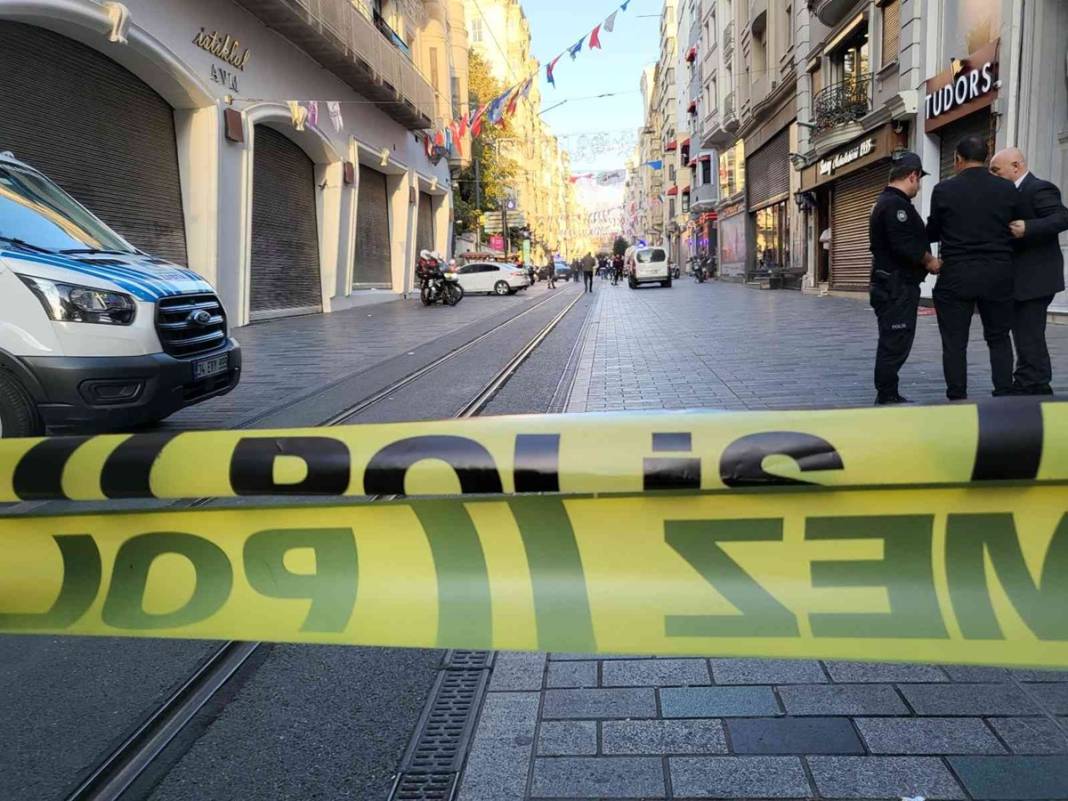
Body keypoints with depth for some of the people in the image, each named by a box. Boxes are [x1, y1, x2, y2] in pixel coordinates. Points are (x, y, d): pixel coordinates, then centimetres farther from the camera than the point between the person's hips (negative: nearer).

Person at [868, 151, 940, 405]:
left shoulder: (887, 202, 17)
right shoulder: (896, 205, -17)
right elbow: (905, 246, -24)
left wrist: (924, 258, 13)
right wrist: (929, 260, -10)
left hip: (893, 286, 11)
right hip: (896, 288, -11)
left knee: (894, 344, 14)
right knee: (895, 344, -6)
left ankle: (888, 396, 21)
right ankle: (887, 398, -1)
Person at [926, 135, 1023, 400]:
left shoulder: (944, 190, -6)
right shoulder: (1008, 189, 0)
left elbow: (932, 233, 2)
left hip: (956, 276, -2)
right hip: (998, 275, 2)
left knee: (954, 341, 5)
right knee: (999, 338, 14)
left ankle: (957, 399, 6)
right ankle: (1004, 395, 12)